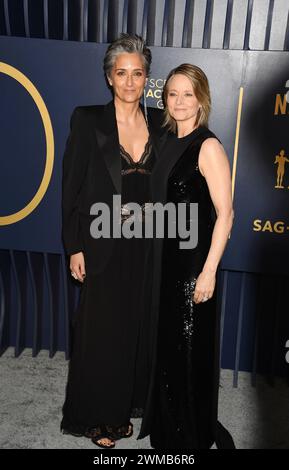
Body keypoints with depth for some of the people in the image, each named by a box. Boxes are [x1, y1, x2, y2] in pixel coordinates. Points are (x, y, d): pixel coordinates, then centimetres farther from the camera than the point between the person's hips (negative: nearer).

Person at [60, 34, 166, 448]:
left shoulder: (159, 122, 6)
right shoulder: (88, 120, -5)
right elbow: (72, 187, -6)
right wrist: (74, 247, -9)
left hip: (147, 244, 4)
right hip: (104, 243, -4)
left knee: (139, 327, 14)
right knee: (102, 330, 8)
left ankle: (125, 405, 36)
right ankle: (96, 415, 30)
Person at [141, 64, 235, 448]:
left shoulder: (208, 146, -13)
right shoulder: (170, 141, 9)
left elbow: (225, 213, -16)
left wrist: (209, 271, -20)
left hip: (194, 260, -7)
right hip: (167, 256, 8)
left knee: (191, 348, 6)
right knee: (166, 344, 18)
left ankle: (195, 435, 29)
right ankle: (167, 428, 40)